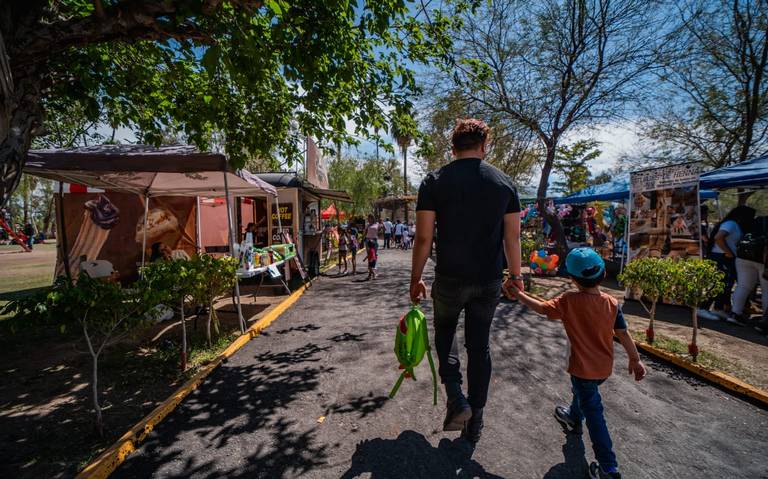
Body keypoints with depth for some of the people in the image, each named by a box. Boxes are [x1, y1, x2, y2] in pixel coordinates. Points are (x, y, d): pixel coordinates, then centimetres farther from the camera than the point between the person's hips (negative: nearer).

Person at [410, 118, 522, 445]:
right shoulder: (504, 183, 1)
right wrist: (516, 276, 15)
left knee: (444, 331, 24)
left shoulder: (434, 182, -6)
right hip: (489, 282, 2)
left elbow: (424, 238, -8)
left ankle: (455, 397, 8)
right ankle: (475, 422, 27)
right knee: (480, 346, 16)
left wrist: (416, 278, 3)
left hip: (450, 279, -2)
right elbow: (512, 237, 3)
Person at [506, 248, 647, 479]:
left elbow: (542, 308, -14)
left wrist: (518, 294, -2)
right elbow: (623, 334, -4)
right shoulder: (612, 303, -9)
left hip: (583, 368, -6)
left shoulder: (569, 301, -22)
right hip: (604, 368, 6)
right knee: (582, 393, 32)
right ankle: (573, 419, 57)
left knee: (594, 413, 4)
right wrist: (635, 359, 7)